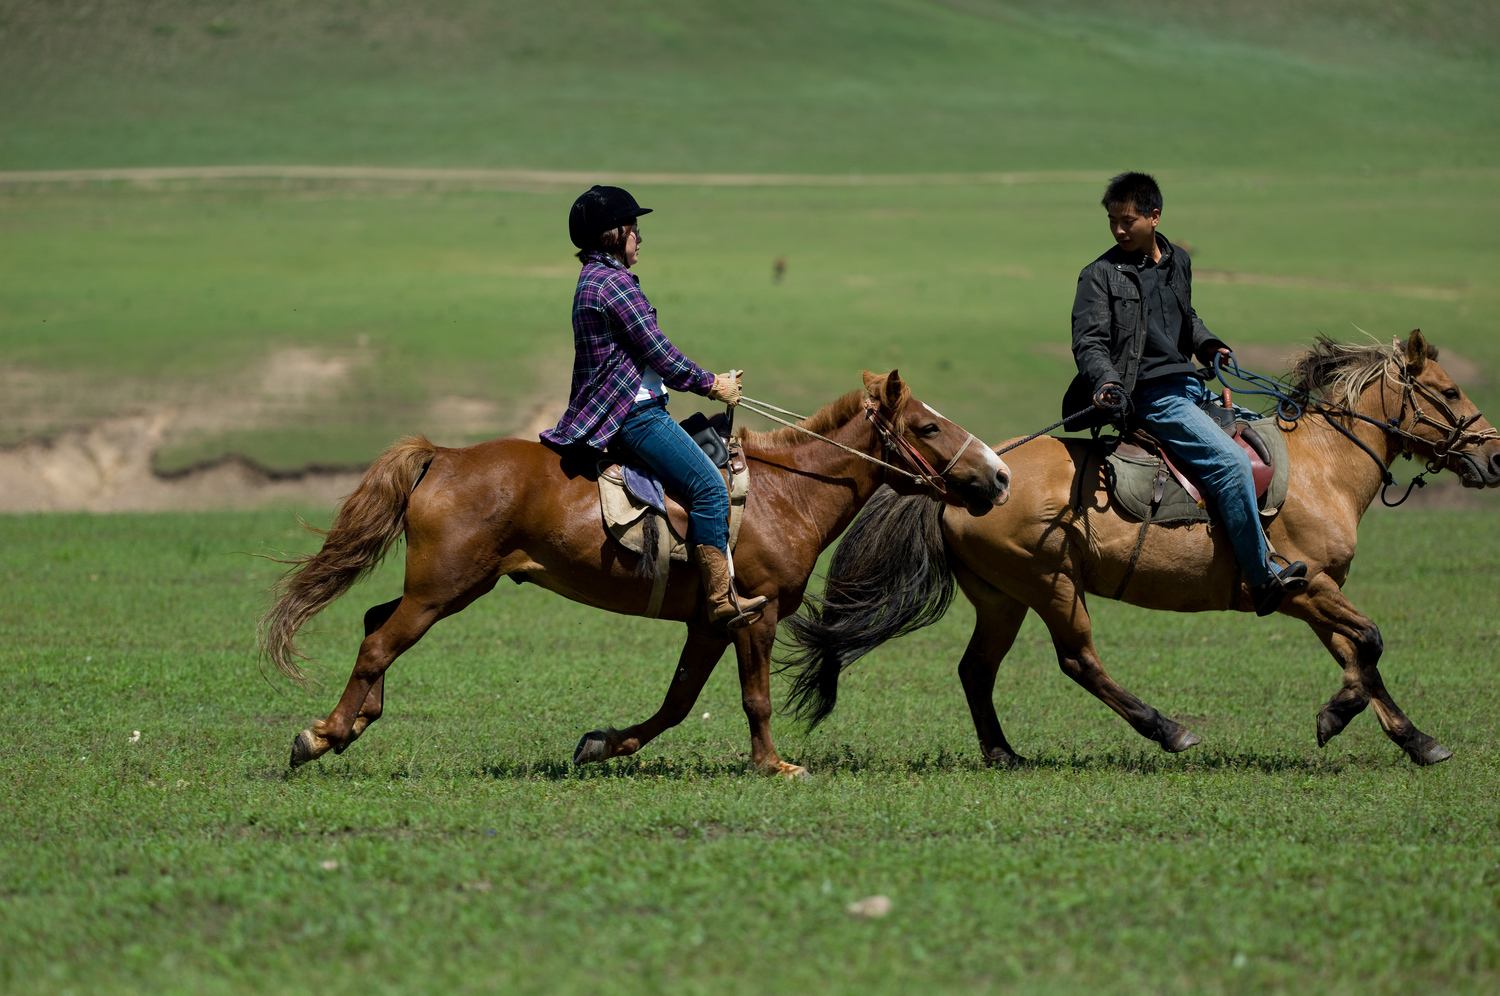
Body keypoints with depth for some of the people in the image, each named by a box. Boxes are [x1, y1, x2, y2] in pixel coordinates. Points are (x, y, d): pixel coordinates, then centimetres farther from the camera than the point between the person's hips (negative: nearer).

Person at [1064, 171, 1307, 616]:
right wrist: (1106, 382, -33)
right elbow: (1088, 342, -15)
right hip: (1150, 395, -9)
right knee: (1230, 461, -22)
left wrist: (1206, 344, 11)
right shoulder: (1101, 276, -6)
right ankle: (1262, 578, -19)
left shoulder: (1178, 262, 14)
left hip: (1188, 384, 9)